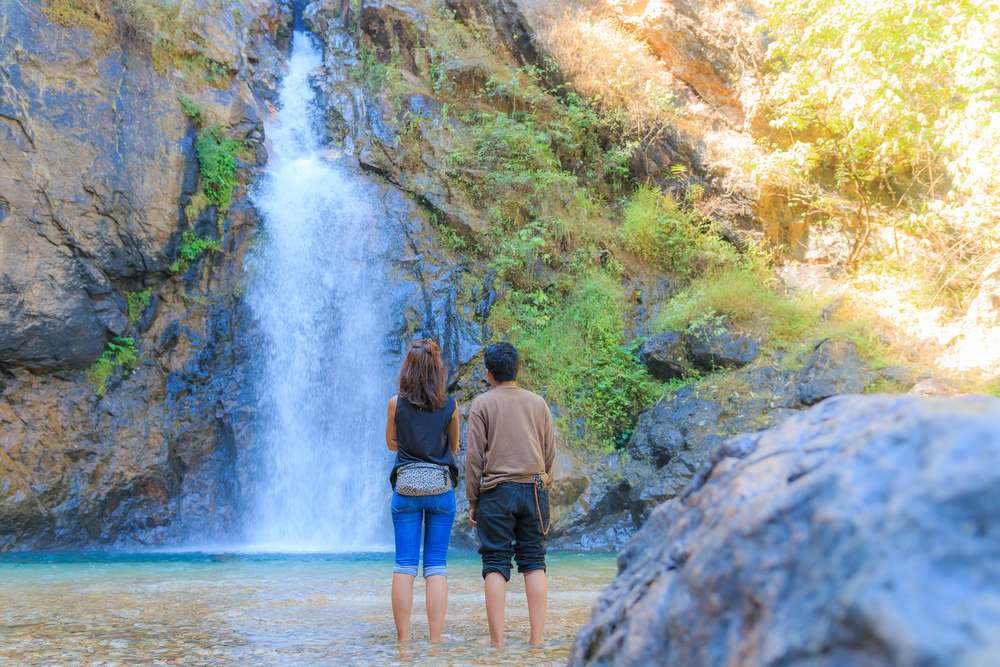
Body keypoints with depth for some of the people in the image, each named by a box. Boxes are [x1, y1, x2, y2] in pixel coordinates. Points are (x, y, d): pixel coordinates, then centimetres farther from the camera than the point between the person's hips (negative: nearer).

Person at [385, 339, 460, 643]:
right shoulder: (450, 406, -2)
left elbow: (392, 443, 11)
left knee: (404, 567, 3)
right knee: (436, 567, 3)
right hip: (442, 489, 0)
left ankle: (403, 640, 1)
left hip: (406, 489, 0)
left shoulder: (396, 403, -3)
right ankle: (435, 641, 0)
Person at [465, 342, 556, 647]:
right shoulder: (538, 403, 10)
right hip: (534, 489, 3)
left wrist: (472, 501, 2)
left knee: (496, 564, 0)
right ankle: (537, 638, 3)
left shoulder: (483, 404, -1)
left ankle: (497, 641, -3)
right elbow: (550, 453, 11)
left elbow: (474, 456, -3)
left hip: (495, 491, -3)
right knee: (534, 562, 6)